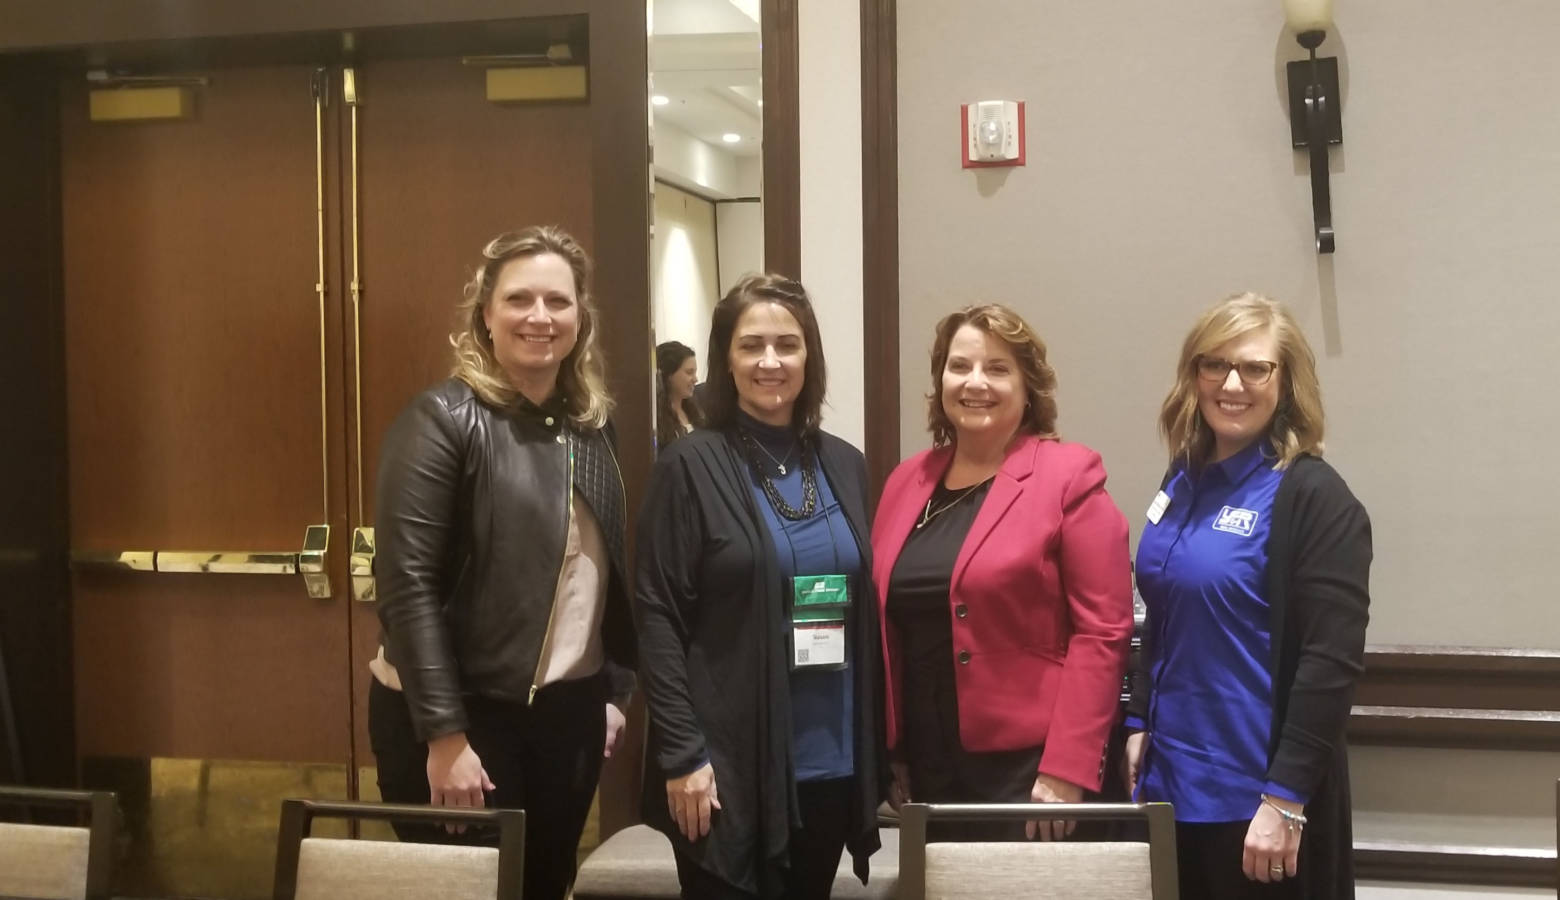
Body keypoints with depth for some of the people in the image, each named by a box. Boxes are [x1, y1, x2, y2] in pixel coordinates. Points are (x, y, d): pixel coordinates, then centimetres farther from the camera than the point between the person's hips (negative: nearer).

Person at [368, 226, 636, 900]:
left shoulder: (590, 427, 7)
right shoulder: (443, 419, -11)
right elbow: (407, 585, -16)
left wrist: (615, 690, 9)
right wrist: (445, 734, -19)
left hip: (569, 712, 6)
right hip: (462, 715, -6)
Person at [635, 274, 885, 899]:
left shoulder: (844, 466, 9)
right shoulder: (690, 467, -5)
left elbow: (866, 611, 12)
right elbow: (657, 617, -8)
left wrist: (877, 748, 8)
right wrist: (682, 753, -14)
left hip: (833, 761, 5)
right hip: (732, 763, -4)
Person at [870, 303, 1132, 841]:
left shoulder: (1068, 476, -6)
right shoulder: (906, 482, 10)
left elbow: (1102, 630, -11)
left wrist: (1066, 768, -15)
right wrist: (889, 754, 10)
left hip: (1027, 771, -5)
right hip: (926, 770, 5)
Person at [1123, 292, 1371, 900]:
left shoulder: (1314, 498, -13)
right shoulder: (1186, 483, 8)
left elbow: (1332, 660, -18)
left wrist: (1286, 797, -21)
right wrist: (1140, 725, 12)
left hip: (1255, 794, -6)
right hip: (1173, 779, 7)